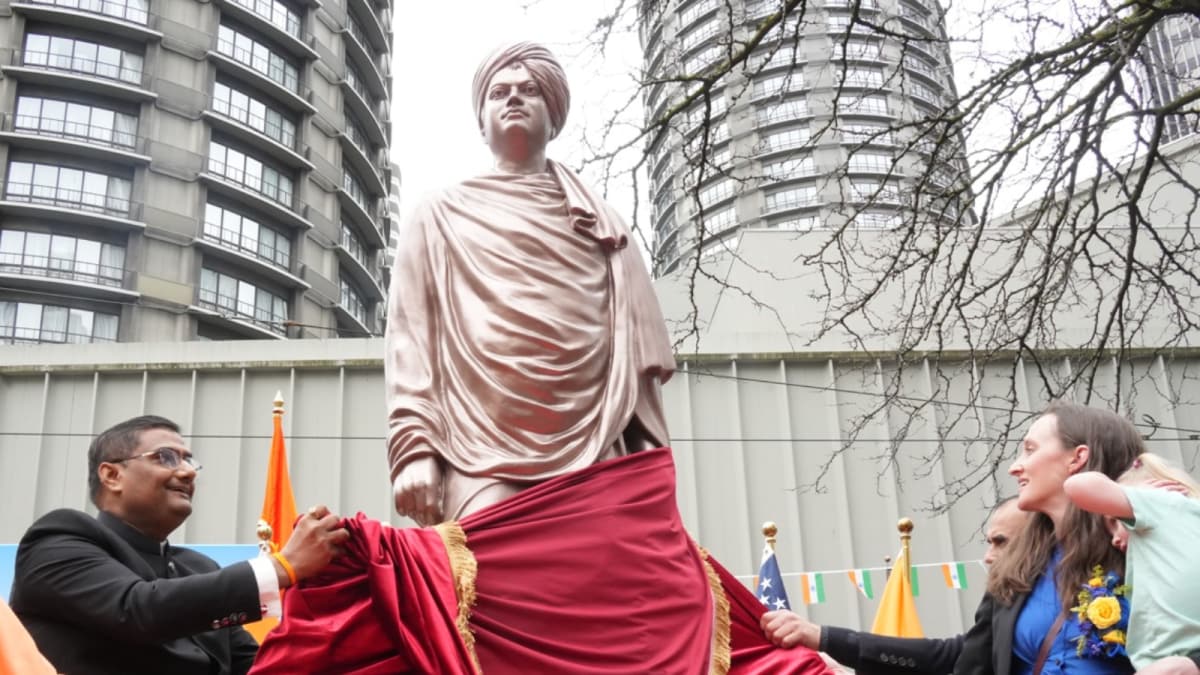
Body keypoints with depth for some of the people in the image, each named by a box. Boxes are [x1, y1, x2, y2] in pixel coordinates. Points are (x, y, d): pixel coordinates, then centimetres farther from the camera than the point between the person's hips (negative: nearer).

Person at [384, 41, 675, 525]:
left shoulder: (601, 222, 24)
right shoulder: (439, 217, 20)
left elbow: (636, 346, 16)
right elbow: (411, 338, 8)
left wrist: (648, 457, 5)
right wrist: (414, 448, -6)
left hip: (596, 457, 2)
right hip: (483, 462, -1)